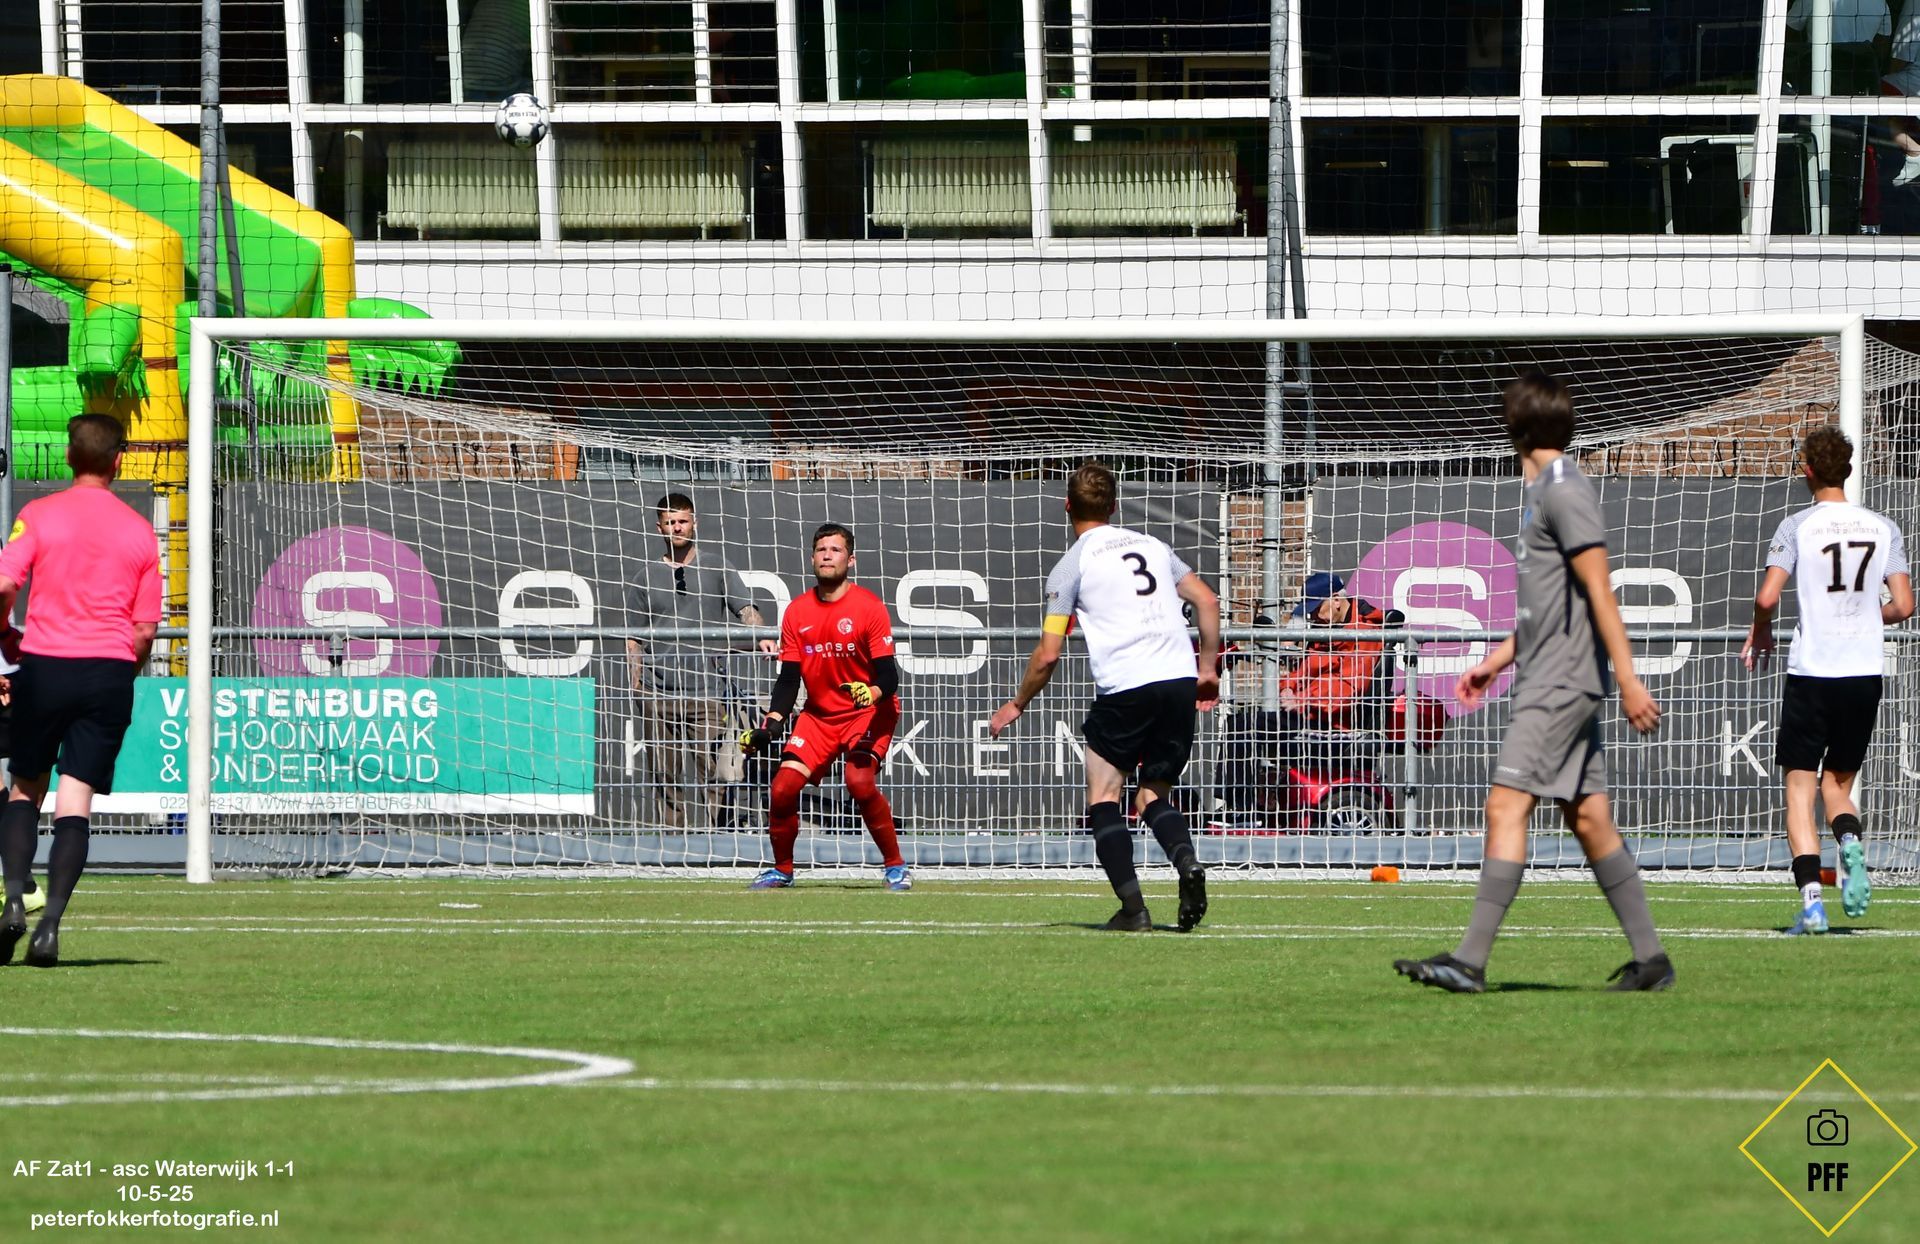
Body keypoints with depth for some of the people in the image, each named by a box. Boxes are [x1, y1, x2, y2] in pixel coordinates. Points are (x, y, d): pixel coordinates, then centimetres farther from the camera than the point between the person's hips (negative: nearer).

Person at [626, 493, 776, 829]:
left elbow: (745, 607, 0)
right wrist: (636, 677, 6)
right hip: (658, 689, 2)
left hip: (706, 688, -2)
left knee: (708, 770, -7)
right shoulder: (648, 573, 12)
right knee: (666, 773, 1)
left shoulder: (715, 565, 8)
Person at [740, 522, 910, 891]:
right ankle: (782, 870, 12)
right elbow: (788, 680, 4)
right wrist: (769, 726, -8)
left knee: (860, 781, -27)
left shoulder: (869, 607, -11)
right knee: (784, 786, -10)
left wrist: (873, 693, -37)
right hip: (819, 715, 5)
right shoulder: (797, 612, 3)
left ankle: (896, 866, -11)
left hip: (868, 711, -5)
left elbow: (889, 675, -15)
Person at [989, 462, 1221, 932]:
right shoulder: (1151, 546, 18)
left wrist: (1017, 704, 17)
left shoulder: (1070, 566, 3)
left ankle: (1132, 906, -8)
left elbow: (1048, 655, 1)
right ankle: (1187, 863, -16)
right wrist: (1208, 669, 23)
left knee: (1104, 799, 6)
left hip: (1125, 688, -5)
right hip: (1180, 681, 5)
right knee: (1154, 797, 15)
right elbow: (1207, 601, 15)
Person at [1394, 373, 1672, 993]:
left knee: (1507, 806, -14)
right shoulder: (1544, 492, 17)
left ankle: (1470, 960, -18)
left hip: (1562, 685, -10)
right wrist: (1496, 660, 25)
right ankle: (1650, 958, 12)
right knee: (1588, 819, 9)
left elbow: (1599, 592, -17)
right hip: (1549, 681, 10)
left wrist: (1628, 681, -20)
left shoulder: (1565, 492, -13)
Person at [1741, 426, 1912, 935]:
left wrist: (1760, 631, 9)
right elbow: (1904, 605, 3)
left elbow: (1767, 596, -13)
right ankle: (1851, 843, -16)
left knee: (1800, 788, 3)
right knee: (1838, 784, 17)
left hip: (1811, 671, -3)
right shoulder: (1882, 529, 5)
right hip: (1865, 673, 3)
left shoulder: (1798, 527, -5)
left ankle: (1811, 898, -11)